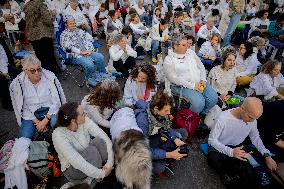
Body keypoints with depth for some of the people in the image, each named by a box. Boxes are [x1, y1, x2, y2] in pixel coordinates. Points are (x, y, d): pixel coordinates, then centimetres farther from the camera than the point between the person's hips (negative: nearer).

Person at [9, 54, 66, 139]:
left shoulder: (49, 77, -10)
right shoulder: (17, 83, -7)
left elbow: (56, 101, -10)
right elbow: (20, 106, -2)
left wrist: (46, 120, -17)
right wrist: (36, 121, -13)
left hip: (50, 110, -1)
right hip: (30, 114, 1)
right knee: (25, 137, -19)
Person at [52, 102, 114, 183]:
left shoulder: (85, 121, -17)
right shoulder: (58, 135, -29)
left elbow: (105, 138, -23)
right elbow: (77, 162, -34)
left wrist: (110, 163, -32)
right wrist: (101, 174, -30)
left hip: (89, 162, 3)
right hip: (73, 170, -3)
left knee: (99, 141, -26)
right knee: (91, 150, -32)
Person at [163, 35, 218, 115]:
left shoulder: (191, 52, 14)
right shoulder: (169, 59, -4)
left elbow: (201, 67, 19)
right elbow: (174, 78, -14)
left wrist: (203, 80, 2)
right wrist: (192, 85, -16)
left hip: (199, 83, 6)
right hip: (182, 87, -6)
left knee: (214, 98, -13)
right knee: (199, 102, -28)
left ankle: (201, 115, 10)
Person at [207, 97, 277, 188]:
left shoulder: (252, 120, -10)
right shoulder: (223, 118, -27)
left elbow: (255, 137, 7)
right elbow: (211, 140, -22)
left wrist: (267, 155, -7)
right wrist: (231, 152, -36)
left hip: (237, 148, 3)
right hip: (220, 147, -3)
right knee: (213, 158, -36)